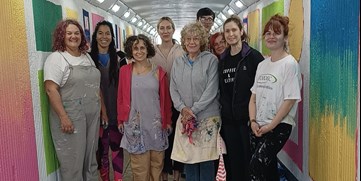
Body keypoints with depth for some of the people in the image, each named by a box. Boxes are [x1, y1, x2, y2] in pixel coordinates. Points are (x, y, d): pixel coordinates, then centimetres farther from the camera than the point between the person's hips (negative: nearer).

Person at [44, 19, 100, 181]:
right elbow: (51, 90, -16)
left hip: (92, 116, 7)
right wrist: (63, 117, -22)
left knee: (91, 157, 16)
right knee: (73, 160, 2)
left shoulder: (87, 57, 14)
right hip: (70, 117, -7)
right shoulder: (56, 58, -8)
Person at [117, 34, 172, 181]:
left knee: (157, 162, 10)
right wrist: (121, 120, 3)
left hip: (156, 123, 1)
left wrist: (167, 120, 6)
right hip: (135, 124, -1)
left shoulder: (159, 72, 1)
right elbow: (121, 98, 4)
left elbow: (166, 98, 5)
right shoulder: (124, 71, 0)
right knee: (139, 164, 6)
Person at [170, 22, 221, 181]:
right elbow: (173, 89, 9)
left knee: (206, 159, 1)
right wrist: (182, 108, -8)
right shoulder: (177, 62, 10)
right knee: (188, 157, 7)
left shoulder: (211, 60, -4)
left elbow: (211, 90, -10)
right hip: (185, 118, 4)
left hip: (207, 117, -3)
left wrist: (193, 110, -13)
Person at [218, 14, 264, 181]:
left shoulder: (253, 56, -6)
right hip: (228, 119, 5)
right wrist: (223, 108, 9)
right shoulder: (223, 59, 10)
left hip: (248, 117, -4)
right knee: (232, 160, 11)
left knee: (248, 159, 5)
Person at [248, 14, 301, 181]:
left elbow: (290, 100, -14)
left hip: (279, 126, -6)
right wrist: (253, 121, -3)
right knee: (268, 167, 12)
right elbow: (254, 97, 10)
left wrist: (270, 125, -13)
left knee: (256, 165, -15)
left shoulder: (290, 64, -9)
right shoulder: (262, 65, 10)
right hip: (258, 127, 6)